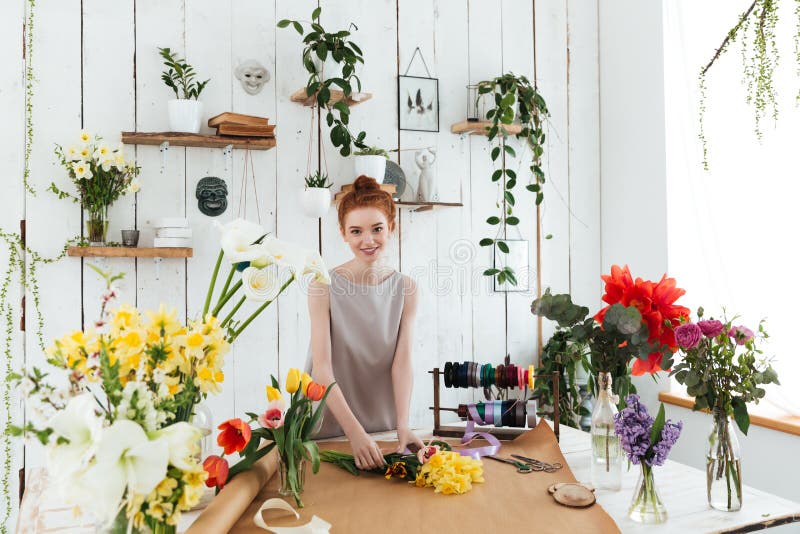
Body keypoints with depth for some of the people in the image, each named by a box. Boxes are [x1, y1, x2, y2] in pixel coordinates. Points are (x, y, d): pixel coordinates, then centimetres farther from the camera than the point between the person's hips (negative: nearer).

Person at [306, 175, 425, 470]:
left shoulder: (406, 289, -4)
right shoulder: (324, 286, -13)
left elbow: (402, 362, -10)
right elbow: (322, 367, -19)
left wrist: (403, 425, -24)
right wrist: (355, 432, -29)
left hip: (384, 427, 3)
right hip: (331, 427, -2)